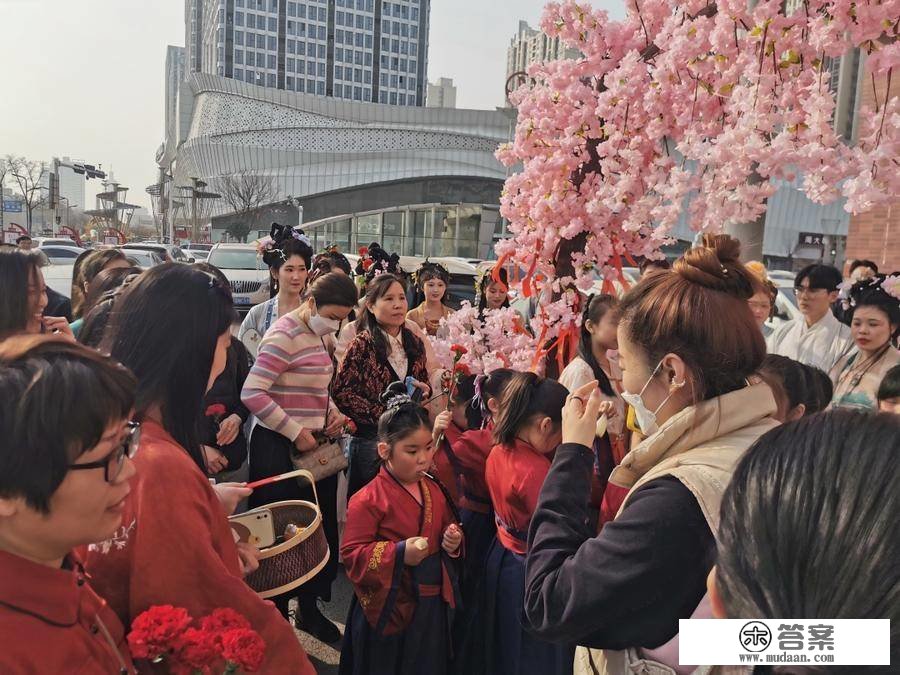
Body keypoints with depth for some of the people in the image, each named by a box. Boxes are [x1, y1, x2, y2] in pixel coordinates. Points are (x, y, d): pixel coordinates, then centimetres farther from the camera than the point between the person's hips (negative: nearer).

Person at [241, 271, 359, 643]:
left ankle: (309, 609, 33)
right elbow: (252, 393, -24)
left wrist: (334, 413, 5)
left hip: (316, 446, 9)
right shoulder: (284, 336, -16)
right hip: (281, 449, -8)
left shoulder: (323, 337, 11)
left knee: (320, 529, 15)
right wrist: (295, 432, -20)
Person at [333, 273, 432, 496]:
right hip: (371, 439, -5)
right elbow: (341, 392, -14)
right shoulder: (363, 344, -11)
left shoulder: (415, 343, 6)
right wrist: (381, 415, -19)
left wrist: (425, 389, -4)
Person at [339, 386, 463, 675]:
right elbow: (351, 555, -17)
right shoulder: (367, 500, -18)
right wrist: (399, 553, -27)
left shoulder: (434, 490, 2)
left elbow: (447, 526, 17)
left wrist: (453, 539, -5)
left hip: (432, 605, 6)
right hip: (388, 609, -5)